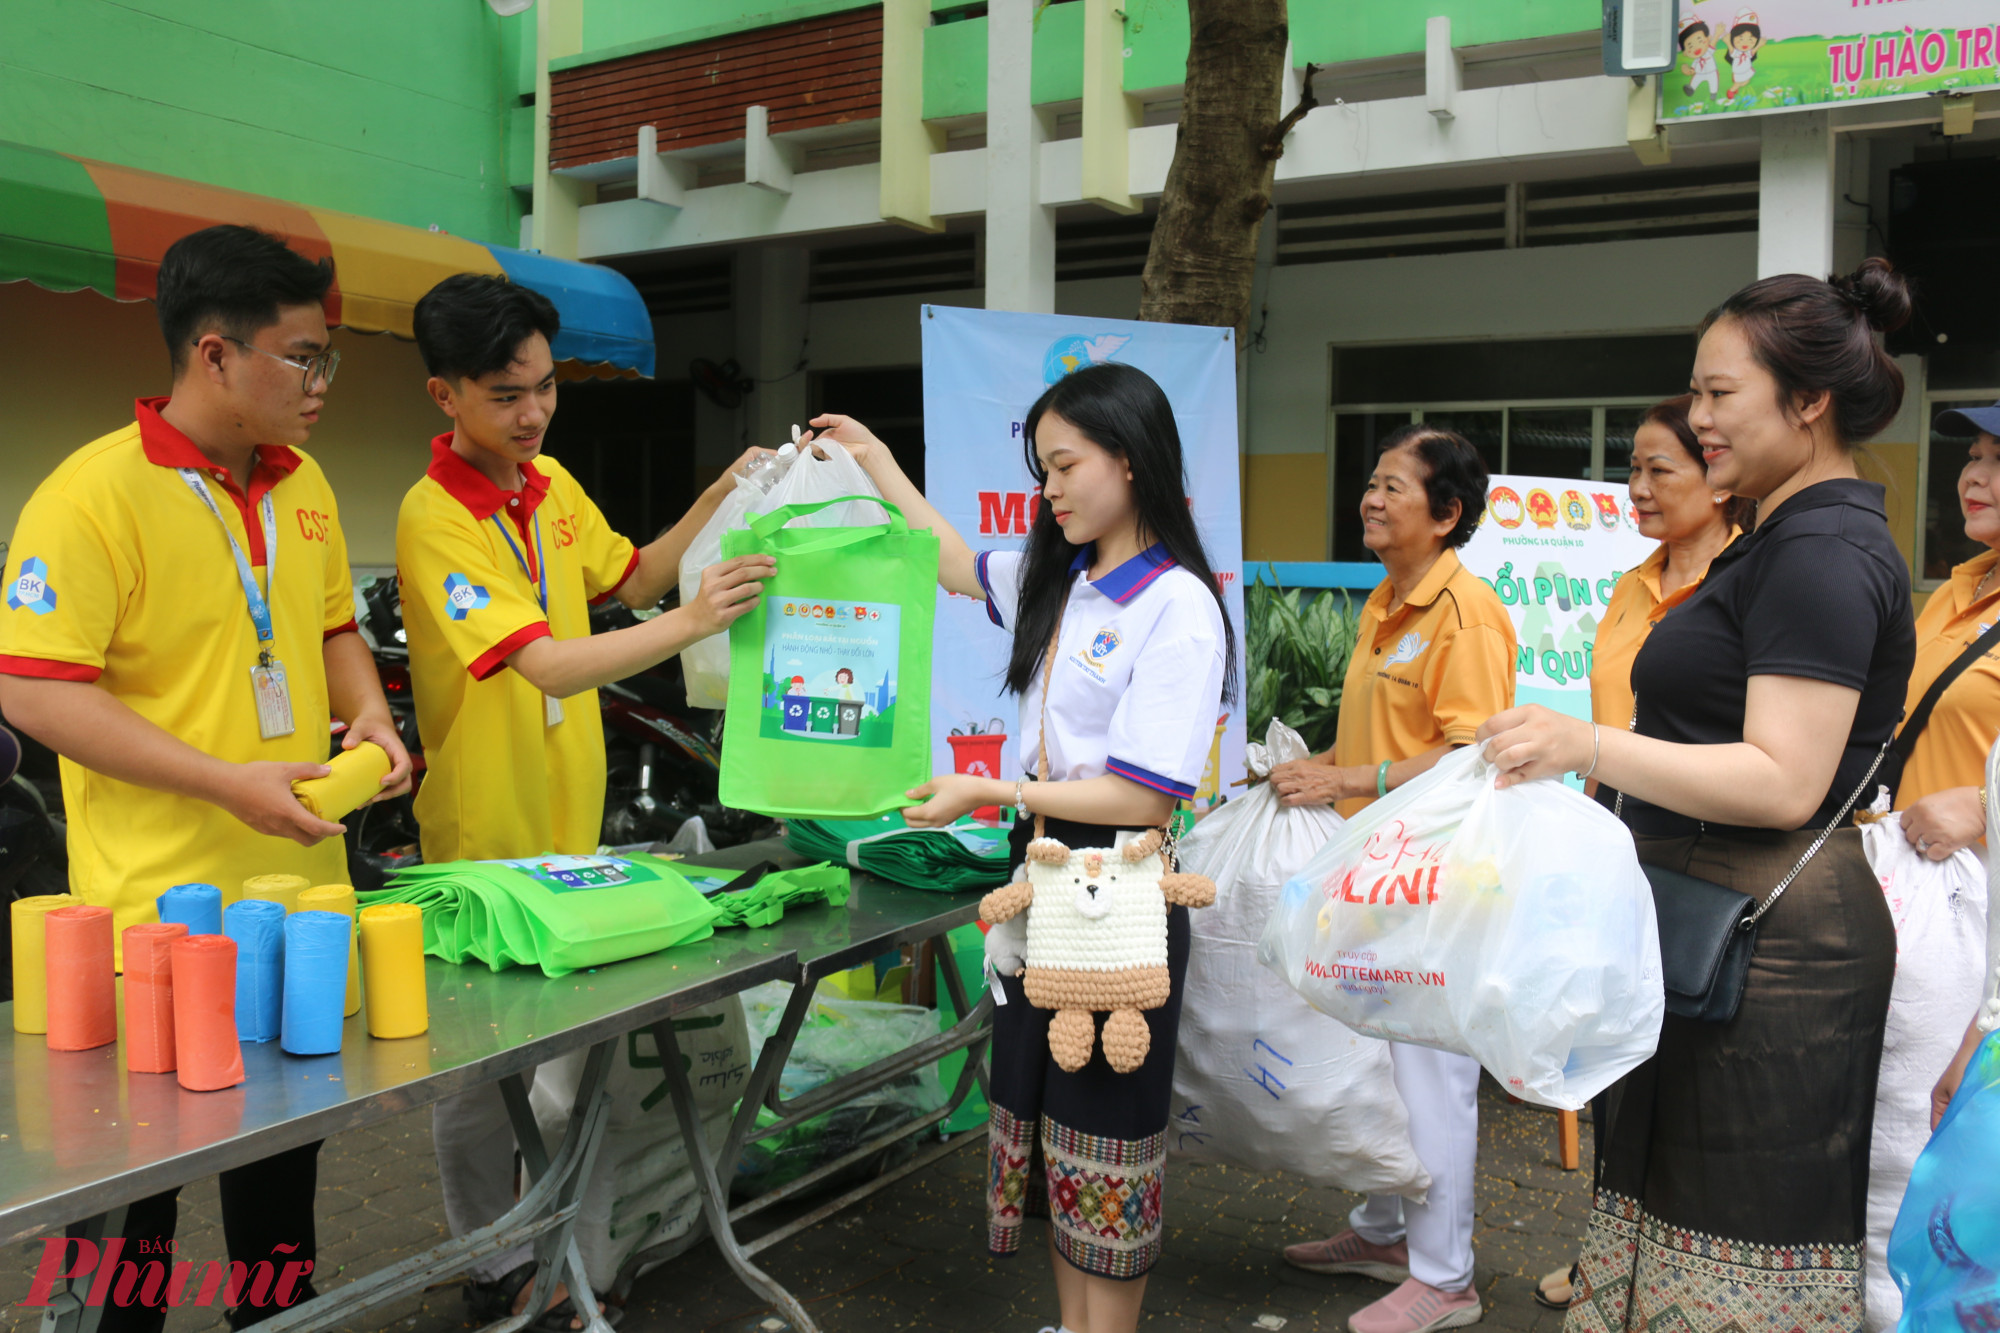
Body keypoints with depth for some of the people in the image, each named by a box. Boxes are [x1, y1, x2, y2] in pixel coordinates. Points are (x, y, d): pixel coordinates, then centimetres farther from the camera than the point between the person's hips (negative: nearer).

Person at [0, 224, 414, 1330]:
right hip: (159, 904, -7)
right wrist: (231, 783, -24)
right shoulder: (90, 495, -15)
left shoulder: (304, 487, 8)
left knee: (284, 1161, 21)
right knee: (131, 1185, 9)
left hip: (302, 889, 7)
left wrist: (368, 715, -1)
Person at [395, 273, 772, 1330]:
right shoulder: (433, 519, -21)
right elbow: (546, 664, -30)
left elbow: (628, 579, 16)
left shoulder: (551, 483, 3)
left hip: (569, 822, 7)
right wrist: (692, 623, -39)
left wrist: (718, 501, 3)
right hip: (485, 842, -7)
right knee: (478, 1071, 9)